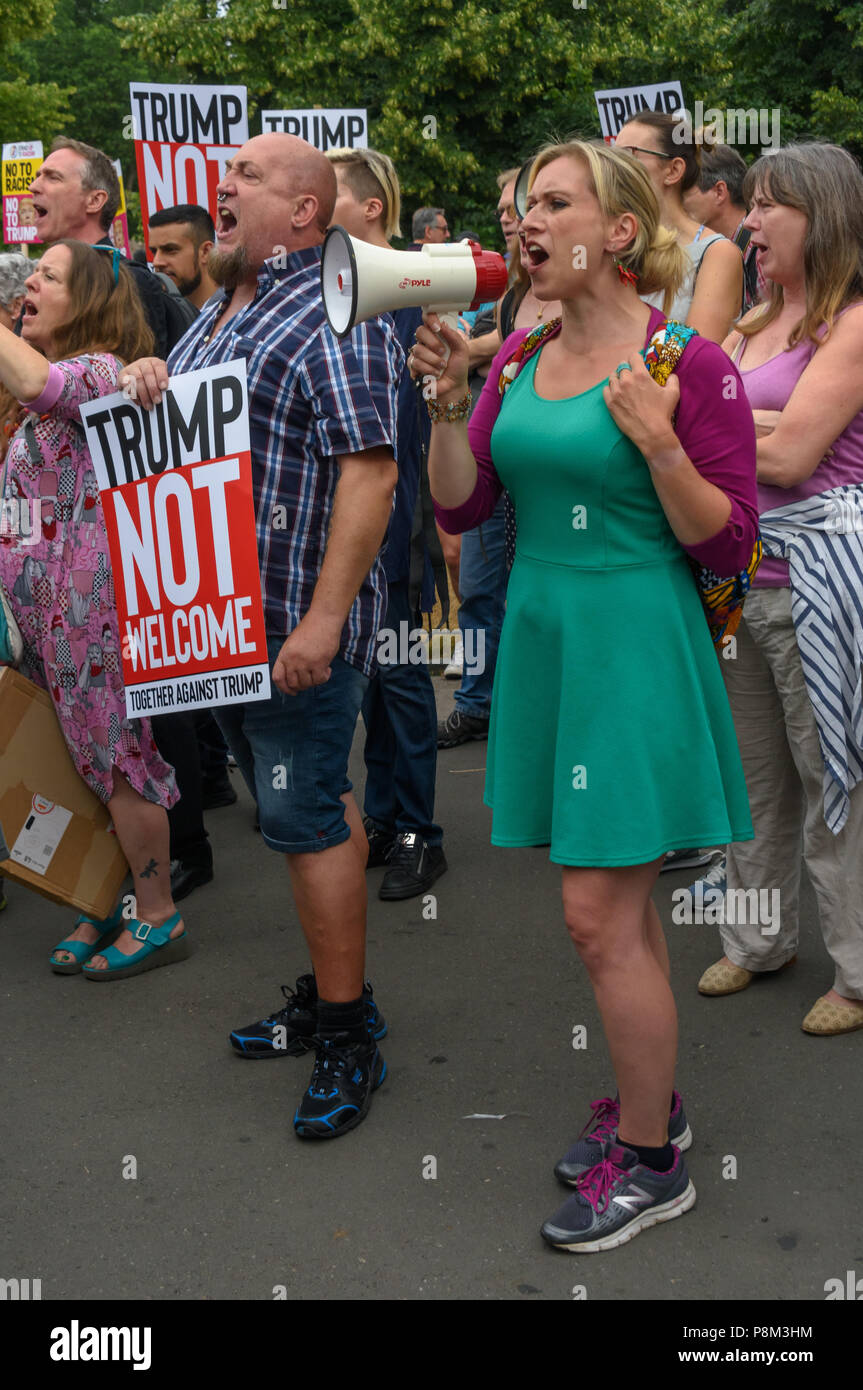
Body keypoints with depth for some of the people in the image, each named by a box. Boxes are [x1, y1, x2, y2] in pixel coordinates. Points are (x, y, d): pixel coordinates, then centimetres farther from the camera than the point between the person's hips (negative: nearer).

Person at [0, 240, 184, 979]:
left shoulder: (102, 371, -12)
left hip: (91, 602, -9)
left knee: (113, 752, -1)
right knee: (79, 758, 13)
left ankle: (157, 917, 11)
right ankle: (109, 903, 25)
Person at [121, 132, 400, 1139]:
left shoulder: (334, 312, -13)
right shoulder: (219, 311, 17)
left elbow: (369, 470, -21)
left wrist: (324, 618, -27)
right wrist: (147, 380, 3)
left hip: (298, 621, -9)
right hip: (224, 618, 9)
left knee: (304, 817, -4)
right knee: (309, 804, 16)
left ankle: (348, 1035, 7)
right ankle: (330, 995, 28)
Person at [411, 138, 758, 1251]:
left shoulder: (688, 362, -11)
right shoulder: (520, 356, 8)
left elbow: (727, 544, -11)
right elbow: (459, 506, 8)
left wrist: (656, 442, -24)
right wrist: (448, 402, -6)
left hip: (634, 647, -6)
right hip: (540, 636, 6)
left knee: (600, 913, -4)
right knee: (617, 901, 16)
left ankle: (649, 1164, 14)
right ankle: (649, 1101, 35)